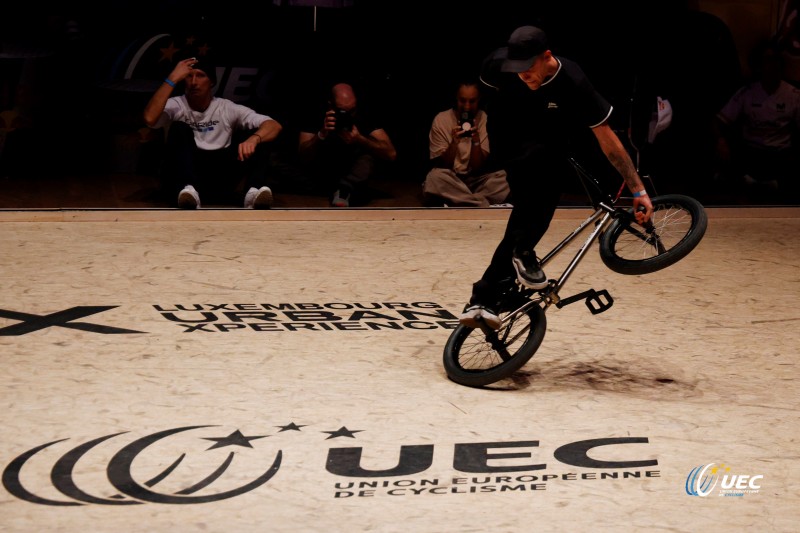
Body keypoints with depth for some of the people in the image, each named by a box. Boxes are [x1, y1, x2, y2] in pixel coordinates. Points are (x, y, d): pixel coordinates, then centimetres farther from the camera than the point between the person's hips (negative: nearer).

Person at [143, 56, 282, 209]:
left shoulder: (228, 108, 6)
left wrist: (254, 139, -29)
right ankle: (188, 189, -46)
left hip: (221, 174, 1)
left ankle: (254, 191, -41)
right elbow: (149, 118, -19)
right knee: (180, 129, -23)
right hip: (187, 171, -1)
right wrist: (173, 79, -15)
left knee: (251, 134, -15)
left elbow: (274, 126, -5)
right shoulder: (176, 106, 4)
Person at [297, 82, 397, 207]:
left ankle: (344, 189, -40)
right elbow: (303, 158, -28)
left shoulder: (365, 117, -17)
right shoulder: (315, 117, -19)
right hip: (324, 174, 0)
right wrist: (321, 134, -44)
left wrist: (359, 139, -40)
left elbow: (391, 154, -26)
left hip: (356, 176, 0)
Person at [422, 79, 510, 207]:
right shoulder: (441, 119, -7)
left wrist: (476, 142, -26)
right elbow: (442, 166, -10)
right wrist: (454, 143, -27)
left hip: (476, 180, 1)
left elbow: (478, 168, -9)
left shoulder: (485, 118, -5)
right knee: (434, 178, -35)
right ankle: (485, 207, -26)